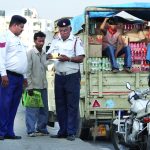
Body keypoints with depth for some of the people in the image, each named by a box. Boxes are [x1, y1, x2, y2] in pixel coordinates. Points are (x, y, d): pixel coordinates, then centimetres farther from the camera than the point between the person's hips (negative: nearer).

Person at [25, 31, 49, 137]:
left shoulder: (45, 54, 11)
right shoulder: (30, 53, -5)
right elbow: (28, 71, -8)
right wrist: (30, 86, -13)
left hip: (43, 86, 6)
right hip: (34, 86, -6)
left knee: (44, 109, 9)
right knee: (32, 109, -5)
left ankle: (42, 129, 17)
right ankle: (31, 130, -2)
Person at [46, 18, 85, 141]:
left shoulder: (76, 41, -2)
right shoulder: (55, 41, 13)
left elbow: (81, 58, -8)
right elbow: (48, 55, 13)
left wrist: (68, 59, -21)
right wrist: (51, 56, -10)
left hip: (72, 76, -5)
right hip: (59, 76, 5)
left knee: (72, 105, -5)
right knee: (60, 105, 8)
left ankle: (71, 132, -4)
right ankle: (62, 131, 15)